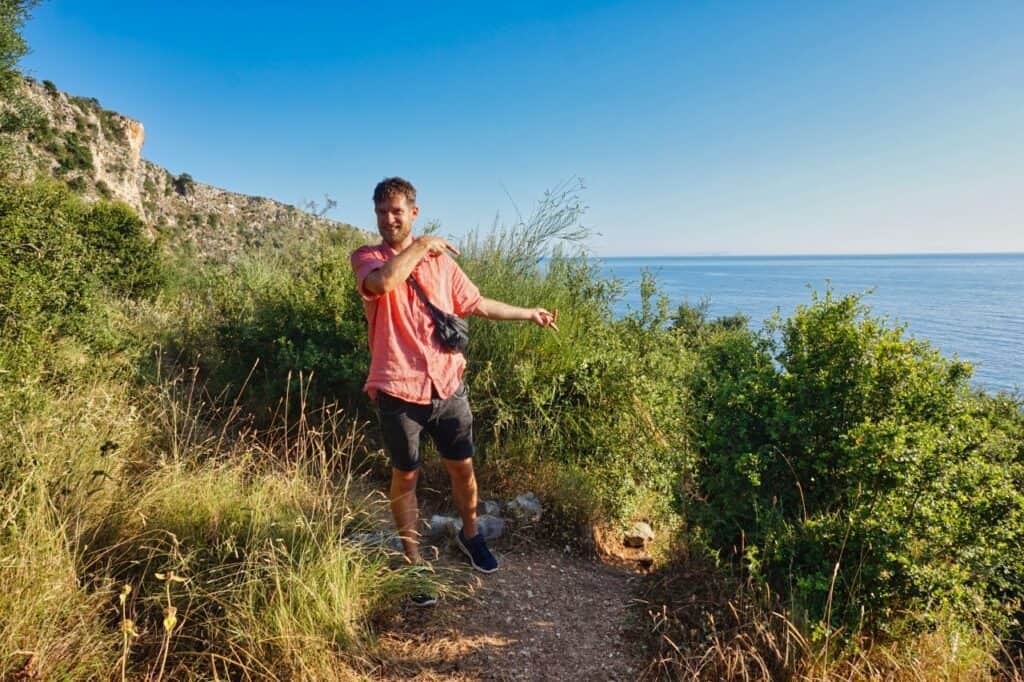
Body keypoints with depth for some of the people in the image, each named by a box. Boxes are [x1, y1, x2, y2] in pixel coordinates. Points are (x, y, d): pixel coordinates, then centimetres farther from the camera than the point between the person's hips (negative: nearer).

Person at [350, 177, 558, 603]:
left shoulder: (441, 260, 8)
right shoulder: (366, 257, -4)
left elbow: (476, 304, 18)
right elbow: (383, 282, -28)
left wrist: (529, 314, 22)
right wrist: (421, 245, -15)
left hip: (448, 385, 3)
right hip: (399, 391, -3)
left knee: (462, 467, 16)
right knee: (405, 476, 11)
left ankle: (470, 535, 40)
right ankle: (412, 559, 29)